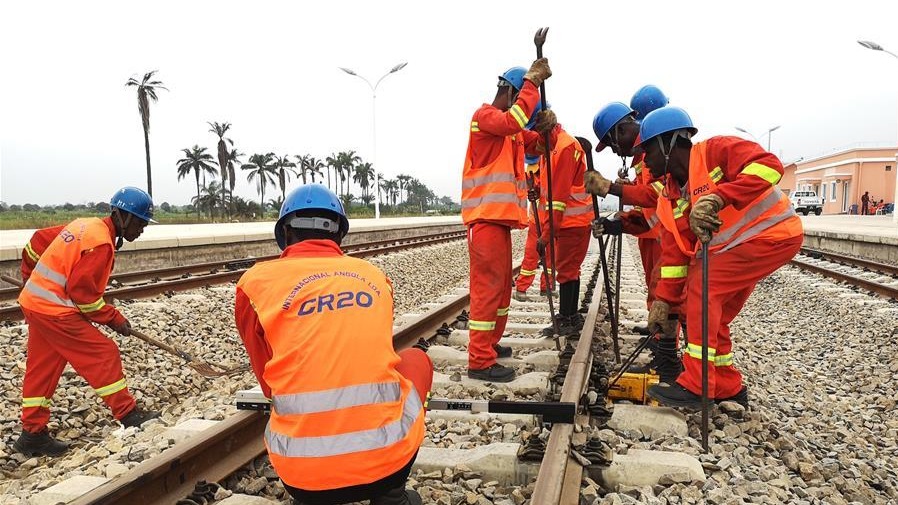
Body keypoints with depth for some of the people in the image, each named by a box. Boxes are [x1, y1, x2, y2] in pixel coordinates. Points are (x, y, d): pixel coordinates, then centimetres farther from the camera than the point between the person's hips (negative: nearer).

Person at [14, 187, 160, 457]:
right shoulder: (101, 243, -20)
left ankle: (33, 434, 23)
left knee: (41, 369, 14)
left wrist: (31, 274, 30)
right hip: (56, 310, -10)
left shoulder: (84, 225, 9)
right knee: (104, 354, -2)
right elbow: (83, 292, -20)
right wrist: (114, 318, -10)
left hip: (34, 302, 10)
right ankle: (128, 414, 6)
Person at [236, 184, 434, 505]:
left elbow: (268, 381, 14)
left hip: (303, 474, 1)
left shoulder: (257, 282, 2)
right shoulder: (374, 276, 9)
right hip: (387, 459, -1)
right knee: (416, 359, 27)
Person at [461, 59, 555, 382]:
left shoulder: (510, 128, 23)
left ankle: (490, 343, 28)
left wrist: (545, 129, -4)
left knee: (502, 283, 16)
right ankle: (480, 362, -8)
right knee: (488, 285, -11)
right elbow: (513, 120, -26)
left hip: (501, 215, 10)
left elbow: (535, 147, 17)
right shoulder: (484, 115, -6)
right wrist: (533, 80, -18)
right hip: (485, 216, -10)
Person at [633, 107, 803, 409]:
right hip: (734, 249, 8)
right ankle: (728, 388, 25)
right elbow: (674, 252, 2)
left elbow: (769, 165, -32)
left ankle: (695, 387, -14)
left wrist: (717, 197, -41)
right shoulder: (670, 197, 3)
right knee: (712, 318, 6)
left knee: (702, 286, -20)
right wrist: (663, 300, -2)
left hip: (774, 235, -8)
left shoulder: (715, 151, -17)